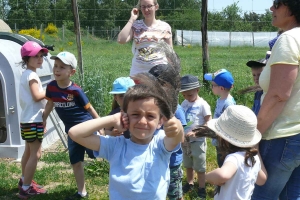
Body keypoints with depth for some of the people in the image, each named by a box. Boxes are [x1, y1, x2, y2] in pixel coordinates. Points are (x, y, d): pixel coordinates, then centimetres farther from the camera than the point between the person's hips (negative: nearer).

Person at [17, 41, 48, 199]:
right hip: (33, 120, -11)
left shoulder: (25, 74, 15)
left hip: (27, 119, 11)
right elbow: (37, 96, -24)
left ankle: (24, 181, 36)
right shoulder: (32, 75, -16)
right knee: (35, 154, -6)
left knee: (28, 152, 21)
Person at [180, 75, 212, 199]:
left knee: (200, 167, 7)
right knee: (188, 165, 20)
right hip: (185, 140, 5)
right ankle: (189, 183, 38)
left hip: (198, 140, -5)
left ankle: (201, 189, 20)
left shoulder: (203, 104, -15)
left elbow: (209, 123, -15)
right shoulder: (184, 103, 0)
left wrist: (195, 132, -24)